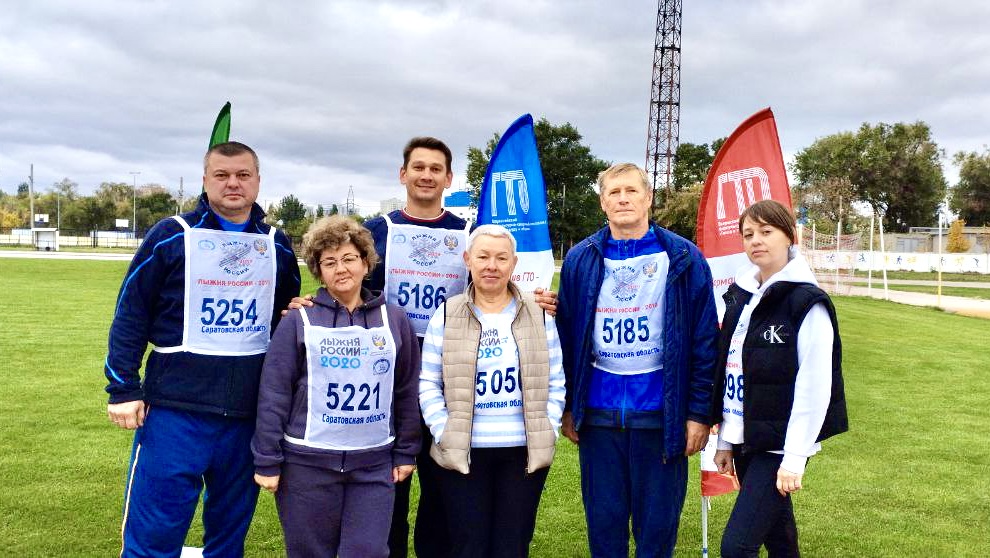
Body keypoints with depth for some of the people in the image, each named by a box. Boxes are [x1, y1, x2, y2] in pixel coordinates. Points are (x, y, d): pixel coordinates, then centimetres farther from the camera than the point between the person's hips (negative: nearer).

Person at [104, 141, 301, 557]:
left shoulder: (278, 245, 9)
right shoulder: (172, 236, -3)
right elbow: (130, 315, -2)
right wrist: (123, 389, -5)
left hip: (250, 415, 4)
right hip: (175, 412, -3)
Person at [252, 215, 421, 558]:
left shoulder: (394, 320, 4)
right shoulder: (299, 321, -3)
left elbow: (407, 392, 9)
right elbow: (274, 394, -4)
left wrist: (406, 452, 8)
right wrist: (267, 460, -6)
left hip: (375, 464, 2)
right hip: (307, 463, -1)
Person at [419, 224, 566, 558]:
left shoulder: (538, 315, 5)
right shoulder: (446, 315, 1)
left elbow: (555, 382, 7)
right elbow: (428, 384, 1)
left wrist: (549, 432, -2)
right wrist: (444, 433, -9)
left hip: (526, 451, 1)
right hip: (463, 452, -1)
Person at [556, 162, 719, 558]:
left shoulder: (683, 258, -3)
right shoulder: (581, 260, 3)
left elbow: (705, 342, -3)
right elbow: (566, 337, 7)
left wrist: (699, 412, -5)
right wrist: (568, 406, 7)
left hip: (660, 410, -2)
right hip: (598, 411, 2)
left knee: (658, 521, 9)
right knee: (603, 518, 12)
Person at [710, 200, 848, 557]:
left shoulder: (807, 302, -12)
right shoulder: (739, 296, 9)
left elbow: (814, 386, -16)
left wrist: (795, 457, -17)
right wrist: (725, 439, 13)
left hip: (779, 446, -7)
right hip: (745, 441, 7)